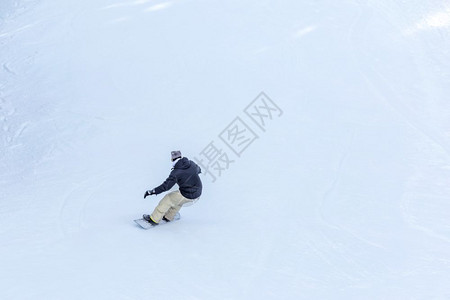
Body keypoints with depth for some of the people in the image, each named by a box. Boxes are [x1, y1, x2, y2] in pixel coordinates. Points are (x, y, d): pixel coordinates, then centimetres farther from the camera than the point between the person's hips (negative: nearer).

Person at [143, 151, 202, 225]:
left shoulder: (176, 173, -18)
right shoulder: (192, 164, -2)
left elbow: (166, 186, -19)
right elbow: (198, 170, 21)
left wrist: (151, 191, -13)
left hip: (186, 196, -7)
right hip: (197, 194, 7)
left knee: (167, 199, 8)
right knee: (178, 200, 32)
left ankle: (154, 219, 13)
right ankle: (168, 217, 42)